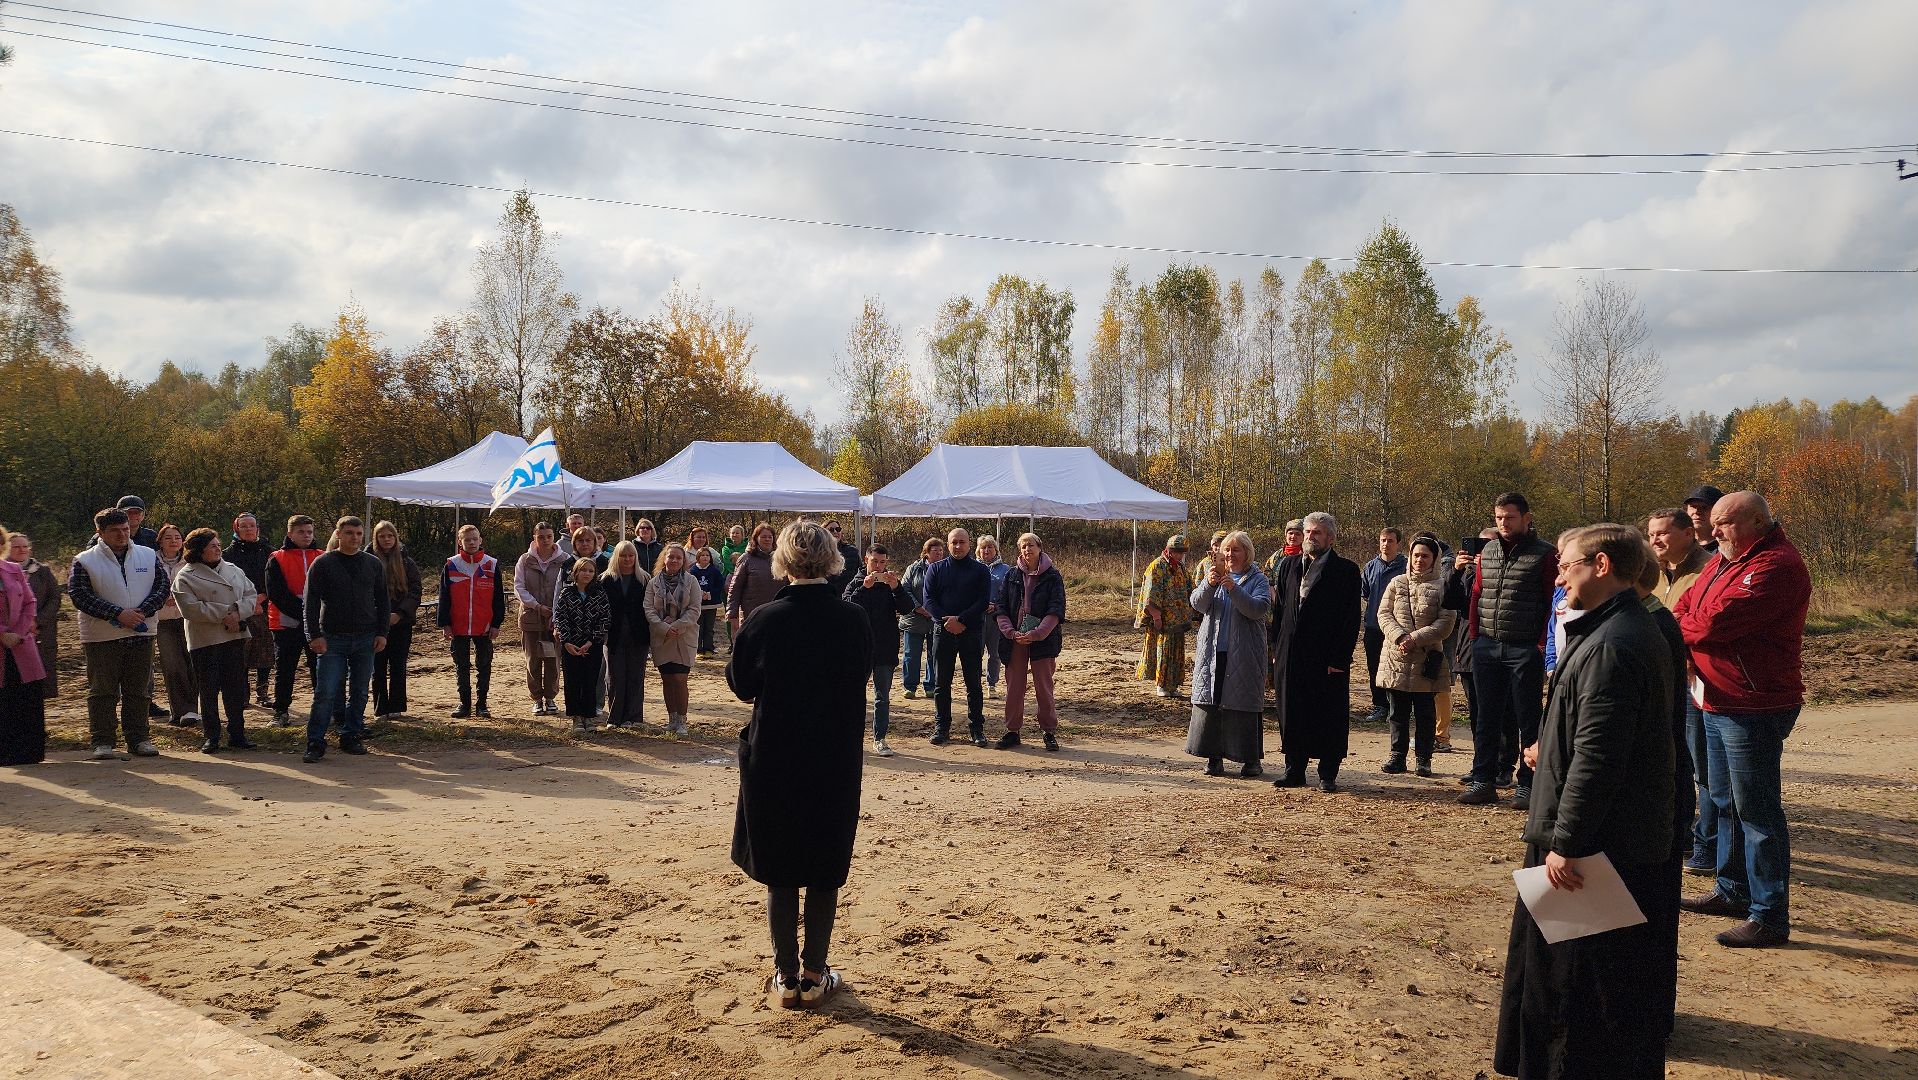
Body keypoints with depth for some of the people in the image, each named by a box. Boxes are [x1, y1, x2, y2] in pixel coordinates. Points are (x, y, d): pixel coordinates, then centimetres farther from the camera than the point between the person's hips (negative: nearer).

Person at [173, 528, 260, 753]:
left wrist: (238, 612, -10)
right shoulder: (186, 577, -5)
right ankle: (211, 737, 11)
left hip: (235, 637, 5)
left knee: (236, 688, 8)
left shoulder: (233, 570, 13)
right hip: (205, 641, -5)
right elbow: (191, 608, -16)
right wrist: (224, 614, -17)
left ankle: (237, 734, 17)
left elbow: (251, 595, 9)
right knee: (209, 691, 2)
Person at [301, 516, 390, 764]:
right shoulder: (323, 563, -1)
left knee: (359, 692, 7)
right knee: (325, 692, -7)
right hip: (333, 639, -3)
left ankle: (350, 737, 18)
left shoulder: (374, 564, 8)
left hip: (365, 639, 3)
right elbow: (312, 602, -3)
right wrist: (315, 635, -11)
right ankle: (315, 743, -1)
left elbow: (383, 601, 12)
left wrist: (381, 633, 4)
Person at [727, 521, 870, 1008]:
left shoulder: (765, 620, -14)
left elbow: (741, 685, -2)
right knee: (825, 870, 13)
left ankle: (786, 976, 18)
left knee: (779, 870, 12)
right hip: (837, 763, 1)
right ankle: (814, 974, 20)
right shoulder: (853, 620, -9)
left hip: (774, 759, -1)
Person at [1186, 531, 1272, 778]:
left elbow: (1260, 609, -15)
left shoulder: (1258, 580, 2)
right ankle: (1214, 757, 10)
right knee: (1211, 704, 2)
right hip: (1212, 653, 3)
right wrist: (1208, 584, -21)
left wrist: (1233, 588, -26)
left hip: (1244, 656, -3)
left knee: (1245, 704, 0)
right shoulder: (1214, 576, 12)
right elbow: (1197, 604, -2)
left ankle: (1252, 759, 9)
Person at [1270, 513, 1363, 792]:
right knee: (1291, 714, 8)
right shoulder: (1288, 565, 12)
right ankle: (1294, 771, 18)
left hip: (1328, 657, -4)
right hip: (1292, 657, 4)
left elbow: (1351, 619, -6)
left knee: (1329, 716, 2)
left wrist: (1339, 658, -12)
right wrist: (1279, 649, 6)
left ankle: (1328, 774, 12)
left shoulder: (1346, 570, -3)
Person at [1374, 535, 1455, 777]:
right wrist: (1399, 636, -13)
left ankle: (1423, 758, 14)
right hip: (1397, 657, 2)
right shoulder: (1396, 583, 8)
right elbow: (1384, 613, 3)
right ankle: (1397, 756, 17)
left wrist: (1416, 638, -16)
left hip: (1427, 658, -2)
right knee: (1398, 710, 9)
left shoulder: (1442, 587, -1)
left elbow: (1446, 623, -8)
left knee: (1425, 711, 5)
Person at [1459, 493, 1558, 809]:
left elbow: (1553, 602, -6)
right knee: (1486, 717, 9)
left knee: (1527, 720, 3)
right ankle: (1483, 780, 15)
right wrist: (1475, 635, 7)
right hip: (1487, 648, 5)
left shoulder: (1545, 555, -4)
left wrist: (1542, 645, -11)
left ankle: (1527, 784, 11)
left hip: (1525, 650, -5)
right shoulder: (1487, 552, 11)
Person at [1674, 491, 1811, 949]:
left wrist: (1674, 632, -6)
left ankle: (1770, 917, 3)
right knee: (1725, 801, 19)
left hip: (1753, 708, -10)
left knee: (1757, 811, -4)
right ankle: (1733, 891, 32)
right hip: (1718, 703, 10)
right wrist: (1679, 635, -9)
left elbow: (1718, 621, -26)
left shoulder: (1775, 566, -20)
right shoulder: (1724, 560, 14)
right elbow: (1686, 605, 13)